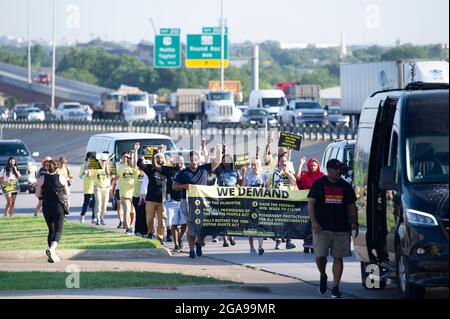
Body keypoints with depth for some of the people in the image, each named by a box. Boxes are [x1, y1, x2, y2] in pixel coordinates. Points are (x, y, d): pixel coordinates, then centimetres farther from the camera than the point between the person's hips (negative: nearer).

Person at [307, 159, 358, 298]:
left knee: (338, 257, 0)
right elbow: (311, 203, -1)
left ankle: (335, 288, 3)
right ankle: (323, 276, 23)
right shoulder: (319, 184, 3)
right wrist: (313, 221, -12)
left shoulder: (345, 186, 12)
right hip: (322, 228, -2)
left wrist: (354, 222, 4)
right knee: (320, 255, -8)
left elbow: (351, 206, 16)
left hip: (341, 229, 2)